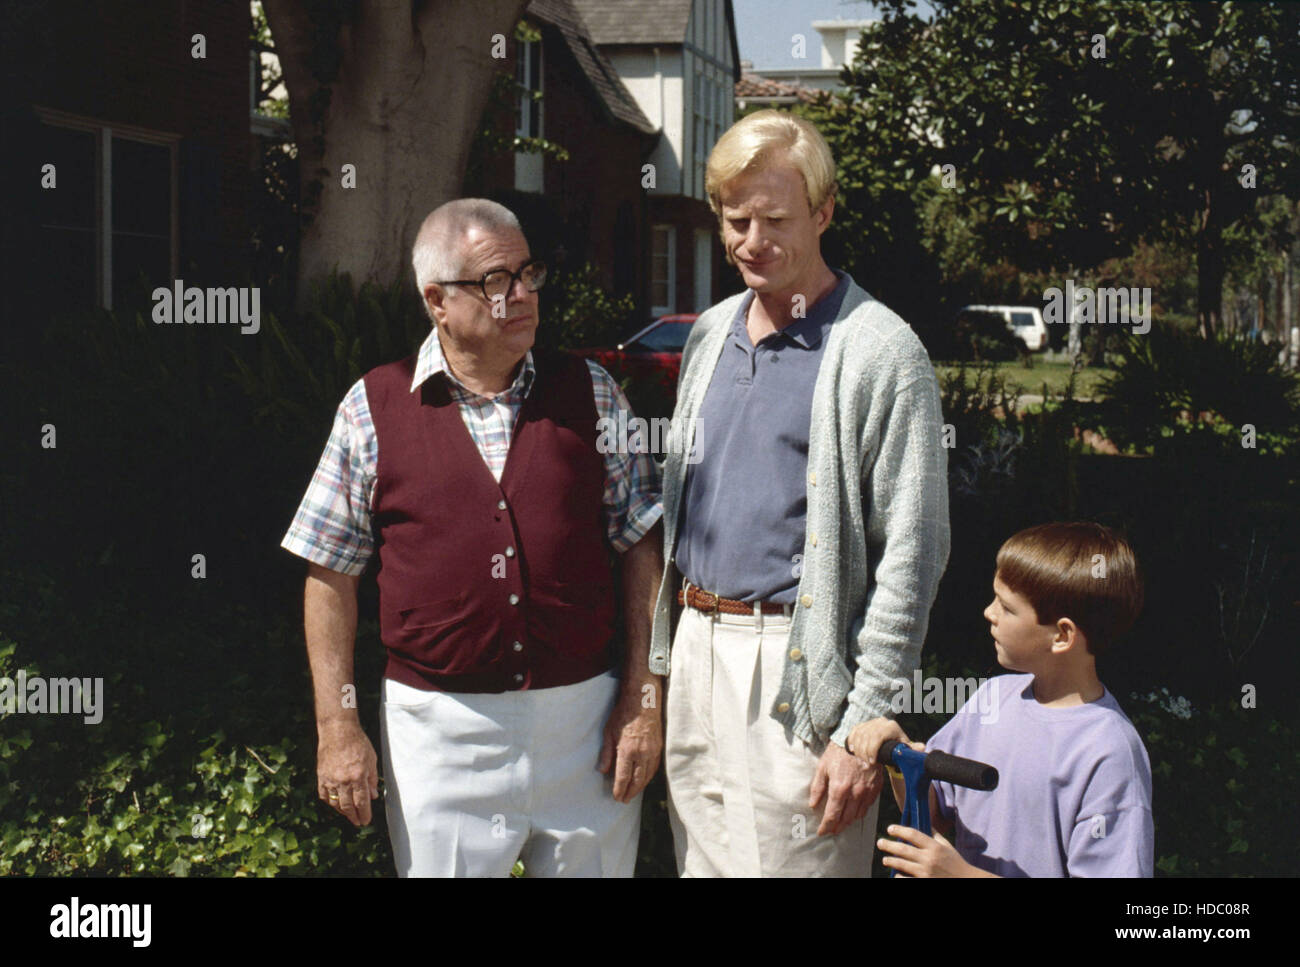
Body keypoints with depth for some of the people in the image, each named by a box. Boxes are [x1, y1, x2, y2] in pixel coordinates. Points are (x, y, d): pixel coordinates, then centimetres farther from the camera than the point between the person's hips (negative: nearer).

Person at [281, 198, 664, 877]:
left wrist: (644, 700, -1)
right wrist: (337, 727, -2)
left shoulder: (590, 394, 4)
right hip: (439, 733, -1)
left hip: (583, 720, 2)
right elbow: (331, 577, 3)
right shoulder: (372, 409, 0)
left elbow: (642, 547, 5)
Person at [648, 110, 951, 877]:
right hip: (694, 647, 7)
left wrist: (865, 726, -15)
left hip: (794, 668, -6)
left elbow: (910, 555, -12)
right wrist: (659, 657, 13)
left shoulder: (880, 352, -10)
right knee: (703, 866, 14)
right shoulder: (711, 334, 13)